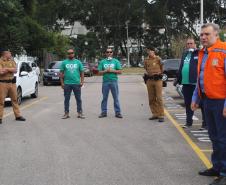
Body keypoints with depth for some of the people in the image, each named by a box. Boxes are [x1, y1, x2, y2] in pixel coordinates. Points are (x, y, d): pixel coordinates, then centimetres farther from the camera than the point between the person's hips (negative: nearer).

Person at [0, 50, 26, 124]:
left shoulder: (12, 61, 11)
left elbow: (15, 70, -4)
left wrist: (6, 69, -13)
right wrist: (10, 69, -10)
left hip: (12, 82, 5)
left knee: (15, 99, 10)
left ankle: (18, 115, 18)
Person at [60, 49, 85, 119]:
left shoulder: (78, 62, 8)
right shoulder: (64, 62, 7)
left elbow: (82, 72, 7)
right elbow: (61, 73, 7)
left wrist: (82, 81, -2)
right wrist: (62, 82, -1)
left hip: (76, 84, 0)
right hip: (67, 84, 0)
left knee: (78, 99, 3)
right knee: (66, 99, 5)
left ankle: (80, 113, 9)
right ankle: (66, 113, 13)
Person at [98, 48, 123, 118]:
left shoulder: (116, 61, 7)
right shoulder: (102, 62, 10)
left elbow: (120, 71, 2)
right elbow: (100, 72, 6)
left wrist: (112, 70, -10)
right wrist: (106, 71, -10)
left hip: (114, 81, -1)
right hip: (105, 82, 1)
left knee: (116, 98, -1)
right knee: (104, 98, 5)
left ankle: (118, 112, 3)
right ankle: (104, 112, 12)